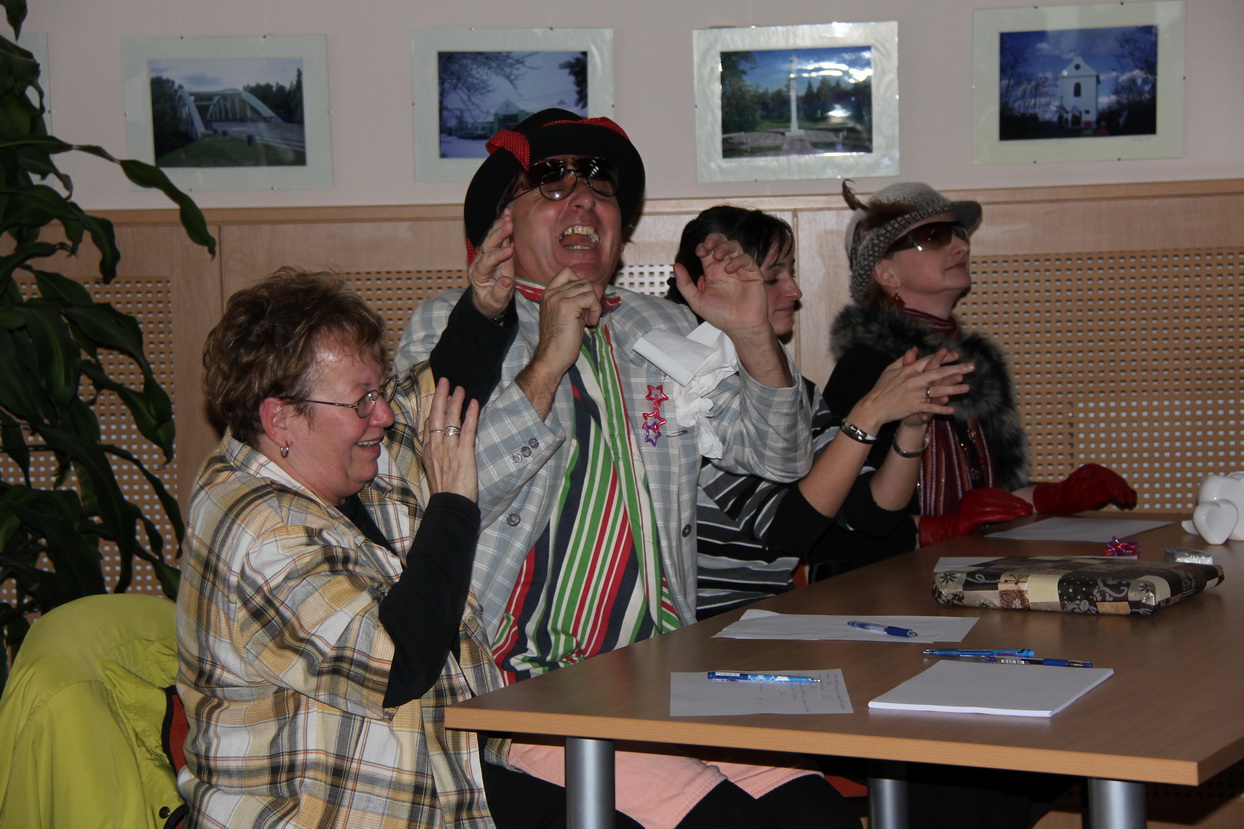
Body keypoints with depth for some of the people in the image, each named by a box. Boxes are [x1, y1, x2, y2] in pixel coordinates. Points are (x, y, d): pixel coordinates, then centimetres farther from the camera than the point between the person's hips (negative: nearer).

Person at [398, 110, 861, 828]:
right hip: (522, 687, -5)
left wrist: (754, 335, 3)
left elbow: (782, 459, 19)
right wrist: (548, 363, -15)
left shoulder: (664, 330, 18)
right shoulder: (449, 329, 5)